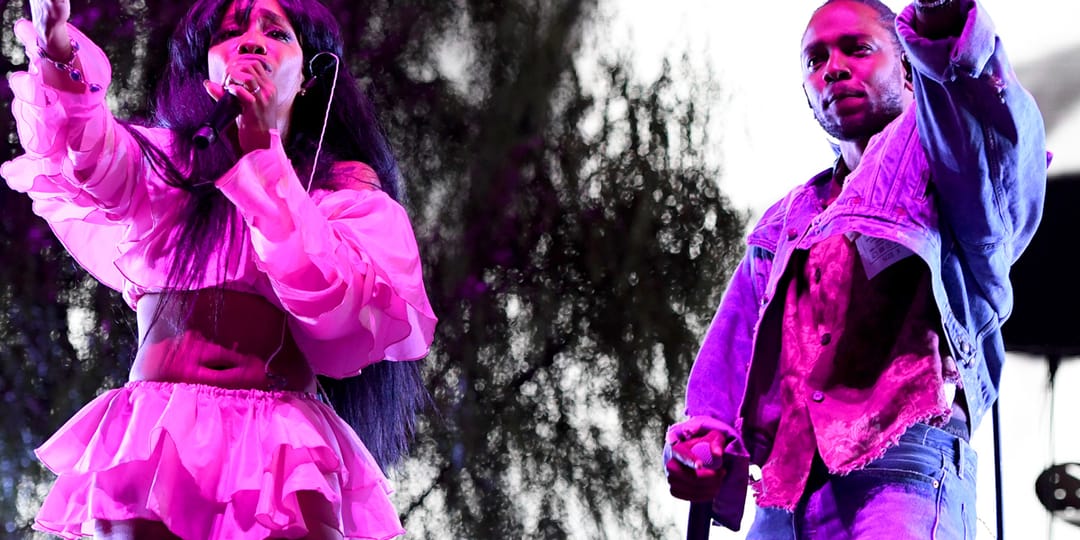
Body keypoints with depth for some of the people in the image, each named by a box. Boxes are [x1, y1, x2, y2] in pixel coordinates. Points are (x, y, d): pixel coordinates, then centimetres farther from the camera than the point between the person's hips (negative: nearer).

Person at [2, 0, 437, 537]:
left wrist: (263, 151, -8)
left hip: (282, 453, -1)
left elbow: (332, 304, -8)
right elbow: (93, 152, -9)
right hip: (155, 446, 1)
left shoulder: (349, 191, 11)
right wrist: (58, 48, -29)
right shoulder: (162, 162, 14)